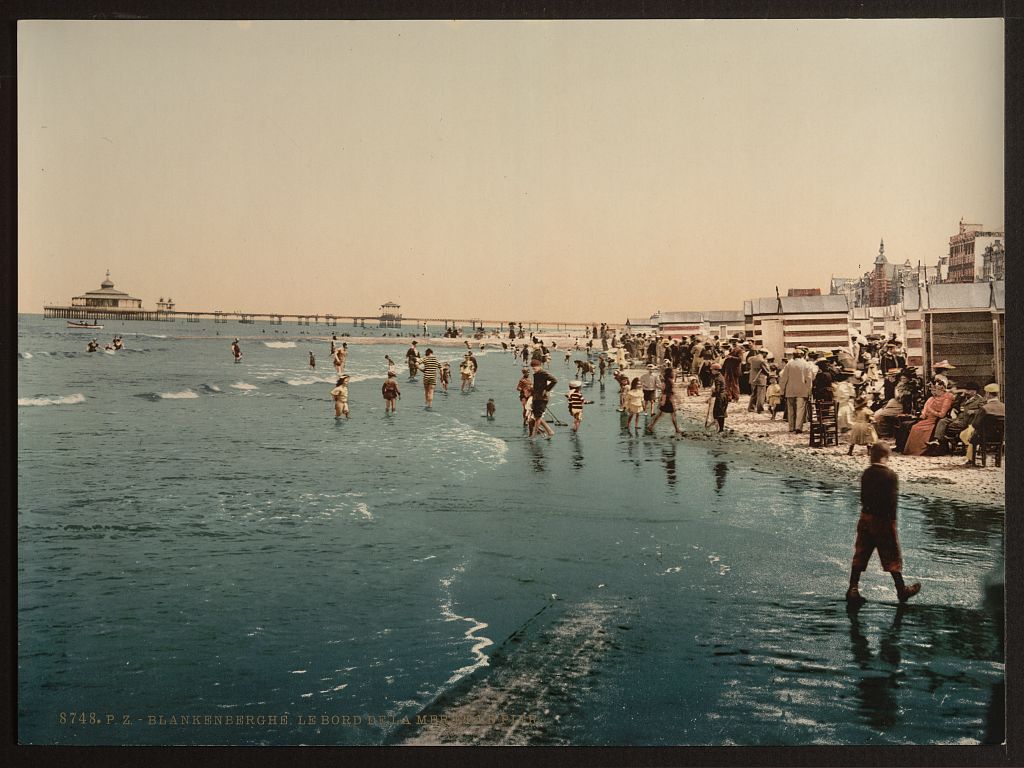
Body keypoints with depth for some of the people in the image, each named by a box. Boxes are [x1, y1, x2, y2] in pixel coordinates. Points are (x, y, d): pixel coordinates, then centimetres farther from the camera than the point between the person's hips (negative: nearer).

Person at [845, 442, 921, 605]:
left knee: (860, 555, 9)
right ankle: (901, 590, 20)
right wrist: (892, 522, -10)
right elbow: (893, 501, -16)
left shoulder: (866, 473, 1)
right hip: (883, 520, -5)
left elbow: (863, 496, 8)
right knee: (892, 557, 8)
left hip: (866, 517, 5)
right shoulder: (890, 475, -16)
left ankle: (853, 589, 8)